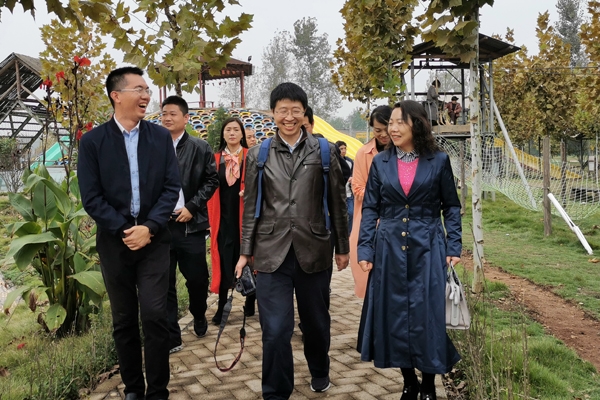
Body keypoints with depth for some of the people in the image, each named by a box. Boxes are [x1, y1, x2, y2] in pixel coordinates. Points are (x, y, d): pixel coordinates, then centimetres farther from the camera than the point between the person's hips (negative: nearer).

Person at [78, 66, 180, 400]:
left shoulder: (161, 136, 4)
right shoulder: (93, 141, -1)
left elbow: (172, 187, -1)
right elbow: (91, 197, -5)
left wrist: (149, 227, -13)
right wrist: (125, 231, -12)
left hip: (154, 239, 0)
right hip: (115, 241, 0)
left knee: (155, 317, -4)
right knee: (124, 320, 10)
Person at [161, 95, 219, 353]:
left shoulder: (200, 148, 2)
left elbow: (212, 180, 2)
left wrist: (192, 207, -7)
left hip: (189, 224, -1)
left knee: (197, 278, 8)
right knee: (164, 283, 3)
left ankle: (199, 319, 36)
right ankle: (171, 338, 12)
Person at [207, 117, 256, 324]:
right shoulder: (216, 159, 6)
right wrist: (211, 219, 0)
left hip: (245, 215, -2)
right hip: (224, 216, 2)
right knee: (224, 261, 3)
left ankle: (251, 301, 22)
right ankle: (222, 306, 10)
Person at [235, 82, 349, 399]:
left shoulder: (323, 151, 2)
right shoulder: (258, 155, 4)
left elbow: (337, 203, 4)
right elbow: (251, 207, 7)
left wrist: (342, 247, 6)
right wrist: (245, 251, 5)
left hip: (314, 252, 1)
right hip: (271, 254, 0)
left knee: (316, 321, 17)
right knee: (275, 330, -2)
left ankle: (319, 371, 44)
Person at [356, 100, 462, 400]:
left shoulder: (438, 161, 0)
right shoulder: (380, 163, 4)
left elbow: (451, 206, 5)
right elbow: (370, 209, 4)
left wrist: (454, 246, -4)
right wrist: (365, 250, -4)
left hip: (427, 249, -2)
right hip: (390, 250, 2)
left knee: (428, 315, 2)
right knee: (395, 315, 6)